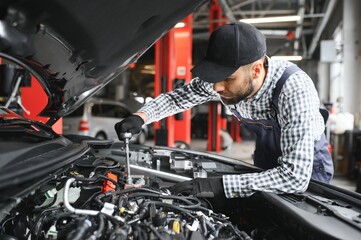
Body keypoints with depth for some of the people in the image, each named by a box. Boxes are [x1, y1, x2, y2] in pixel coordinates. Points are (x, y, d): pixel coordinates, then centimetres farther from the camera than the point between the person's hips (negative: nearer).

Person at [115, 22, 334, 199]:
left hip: (306, 171, -4)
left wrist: (220, 185, -47)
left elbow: (296, 176, -43)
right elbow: (177, 97, -4)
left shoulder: (295, 89, -39)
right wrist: (141, 117, -24)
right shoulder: (223, 77, -21)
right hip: (266, 164, 5)